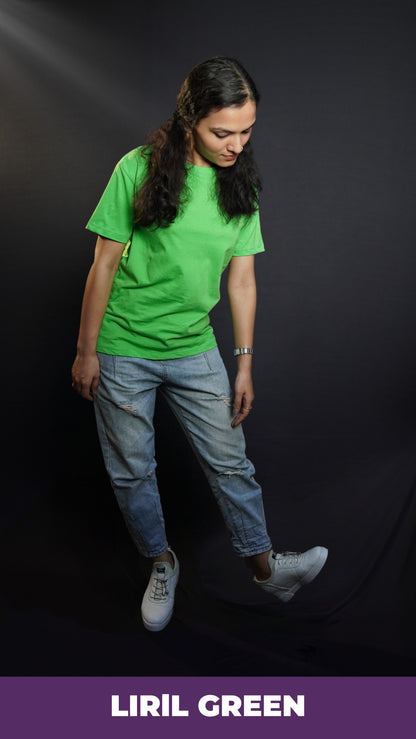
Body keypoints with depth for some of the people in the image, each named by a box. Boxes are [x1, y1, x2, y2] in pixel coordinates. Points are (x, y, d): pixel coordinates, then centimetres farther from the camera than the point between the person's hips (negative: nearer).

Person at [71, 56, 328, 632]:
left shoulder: (240, 185, -1)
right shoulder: (138, 169, -12)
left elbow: (242, 277, 3)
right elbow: (104, 265, -8)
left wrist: (245, 363, 3)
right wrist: (86, 351, -5)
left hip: (195, 350, 3)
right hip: (123, 352, -2)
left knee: (230, 461, 7)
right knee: (131, 471, 10)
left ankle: (264, 565, 24)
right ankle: (162, 564, 32)